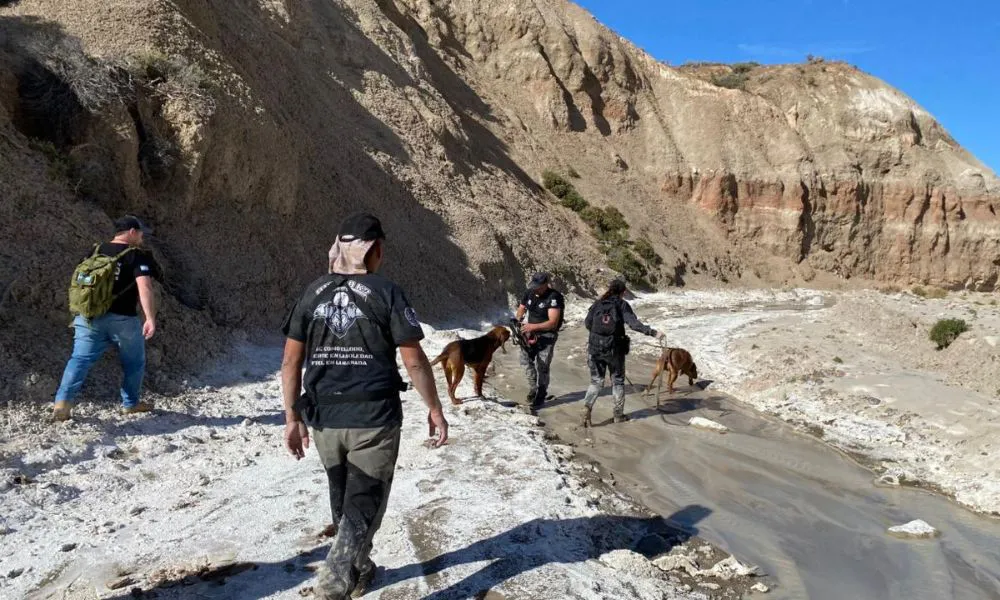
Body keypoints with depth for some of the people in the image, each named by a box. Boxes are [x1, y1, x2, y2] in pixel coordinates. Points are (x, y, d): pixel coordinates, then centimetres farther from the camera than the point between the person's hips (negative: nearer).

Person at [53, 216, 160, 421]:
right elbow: (144, 287, -21)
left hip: (88, 317, 5)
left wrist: (79, 311, 31)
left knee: (80, 359, 3)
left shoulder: (94, 252, 13)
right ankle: (130, 403, 23)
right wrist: (150, 318, -28)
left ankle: (63, 401, -12)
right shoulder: (138, 255, -6)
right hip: (122, 319, -4)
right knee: (134, 362, 14)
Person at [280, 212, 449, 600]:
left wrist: (293, 418, 11)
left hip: (324, 419, 5)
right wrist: (435, 409, 2)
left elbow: (291, 362, 4)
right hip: (374, 418, -5)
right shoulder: (386, 293, -8)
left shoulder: (313, 294, 4)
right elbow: (414, 361, -9)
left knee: (344, 499, 23)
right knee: (364, 504, 6)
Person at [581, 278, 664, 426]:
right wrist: (652, 332, -21)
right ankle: (618, 414, 21)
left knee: (596, 381, 12)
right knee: (617, 381, 14)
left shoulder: (597, 304, 3)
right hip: (615, 349, -2)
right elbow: (634, 323, -18)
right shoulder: (622, 305, -6)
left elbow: (587, 323, 5)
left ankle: (587, 406, -10)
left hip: (595, 347, 2)